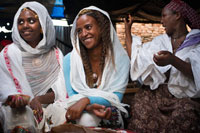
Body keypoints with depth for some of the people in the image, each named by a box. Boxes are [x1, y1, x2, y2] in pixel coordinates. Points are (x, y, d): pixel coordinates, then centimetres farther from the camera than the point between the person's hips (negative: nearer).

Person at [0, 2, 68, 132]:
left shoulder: (56, 54, 9)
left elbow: (59, 91, 0)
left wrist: (38, 99, -20)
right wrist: (18, 100, -30)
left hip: (48, 106, 2)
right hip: (20, 108, -2)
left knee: (63, 113, -30)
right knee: (23, 116, -36)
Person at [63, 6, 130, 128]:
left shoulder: (121, 58, -5)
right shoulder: (70, 59, -5)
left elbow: (116, 96, -11)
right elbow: (72, 96, -6)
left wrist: (86, 100, -29)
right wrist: (89, 107, -29)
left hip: (109, 115, 0)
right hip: (80, 114, 1)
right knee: (86, 119, -34)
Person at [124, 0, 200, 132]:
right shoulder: (160, 41, 15)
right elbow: (135, 56, 14)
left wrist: (173, 60, -31)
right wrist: (128, 29, 19)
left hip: (186, 97, -3)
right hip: (158, 92, 4)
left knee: (184, 114, -32)